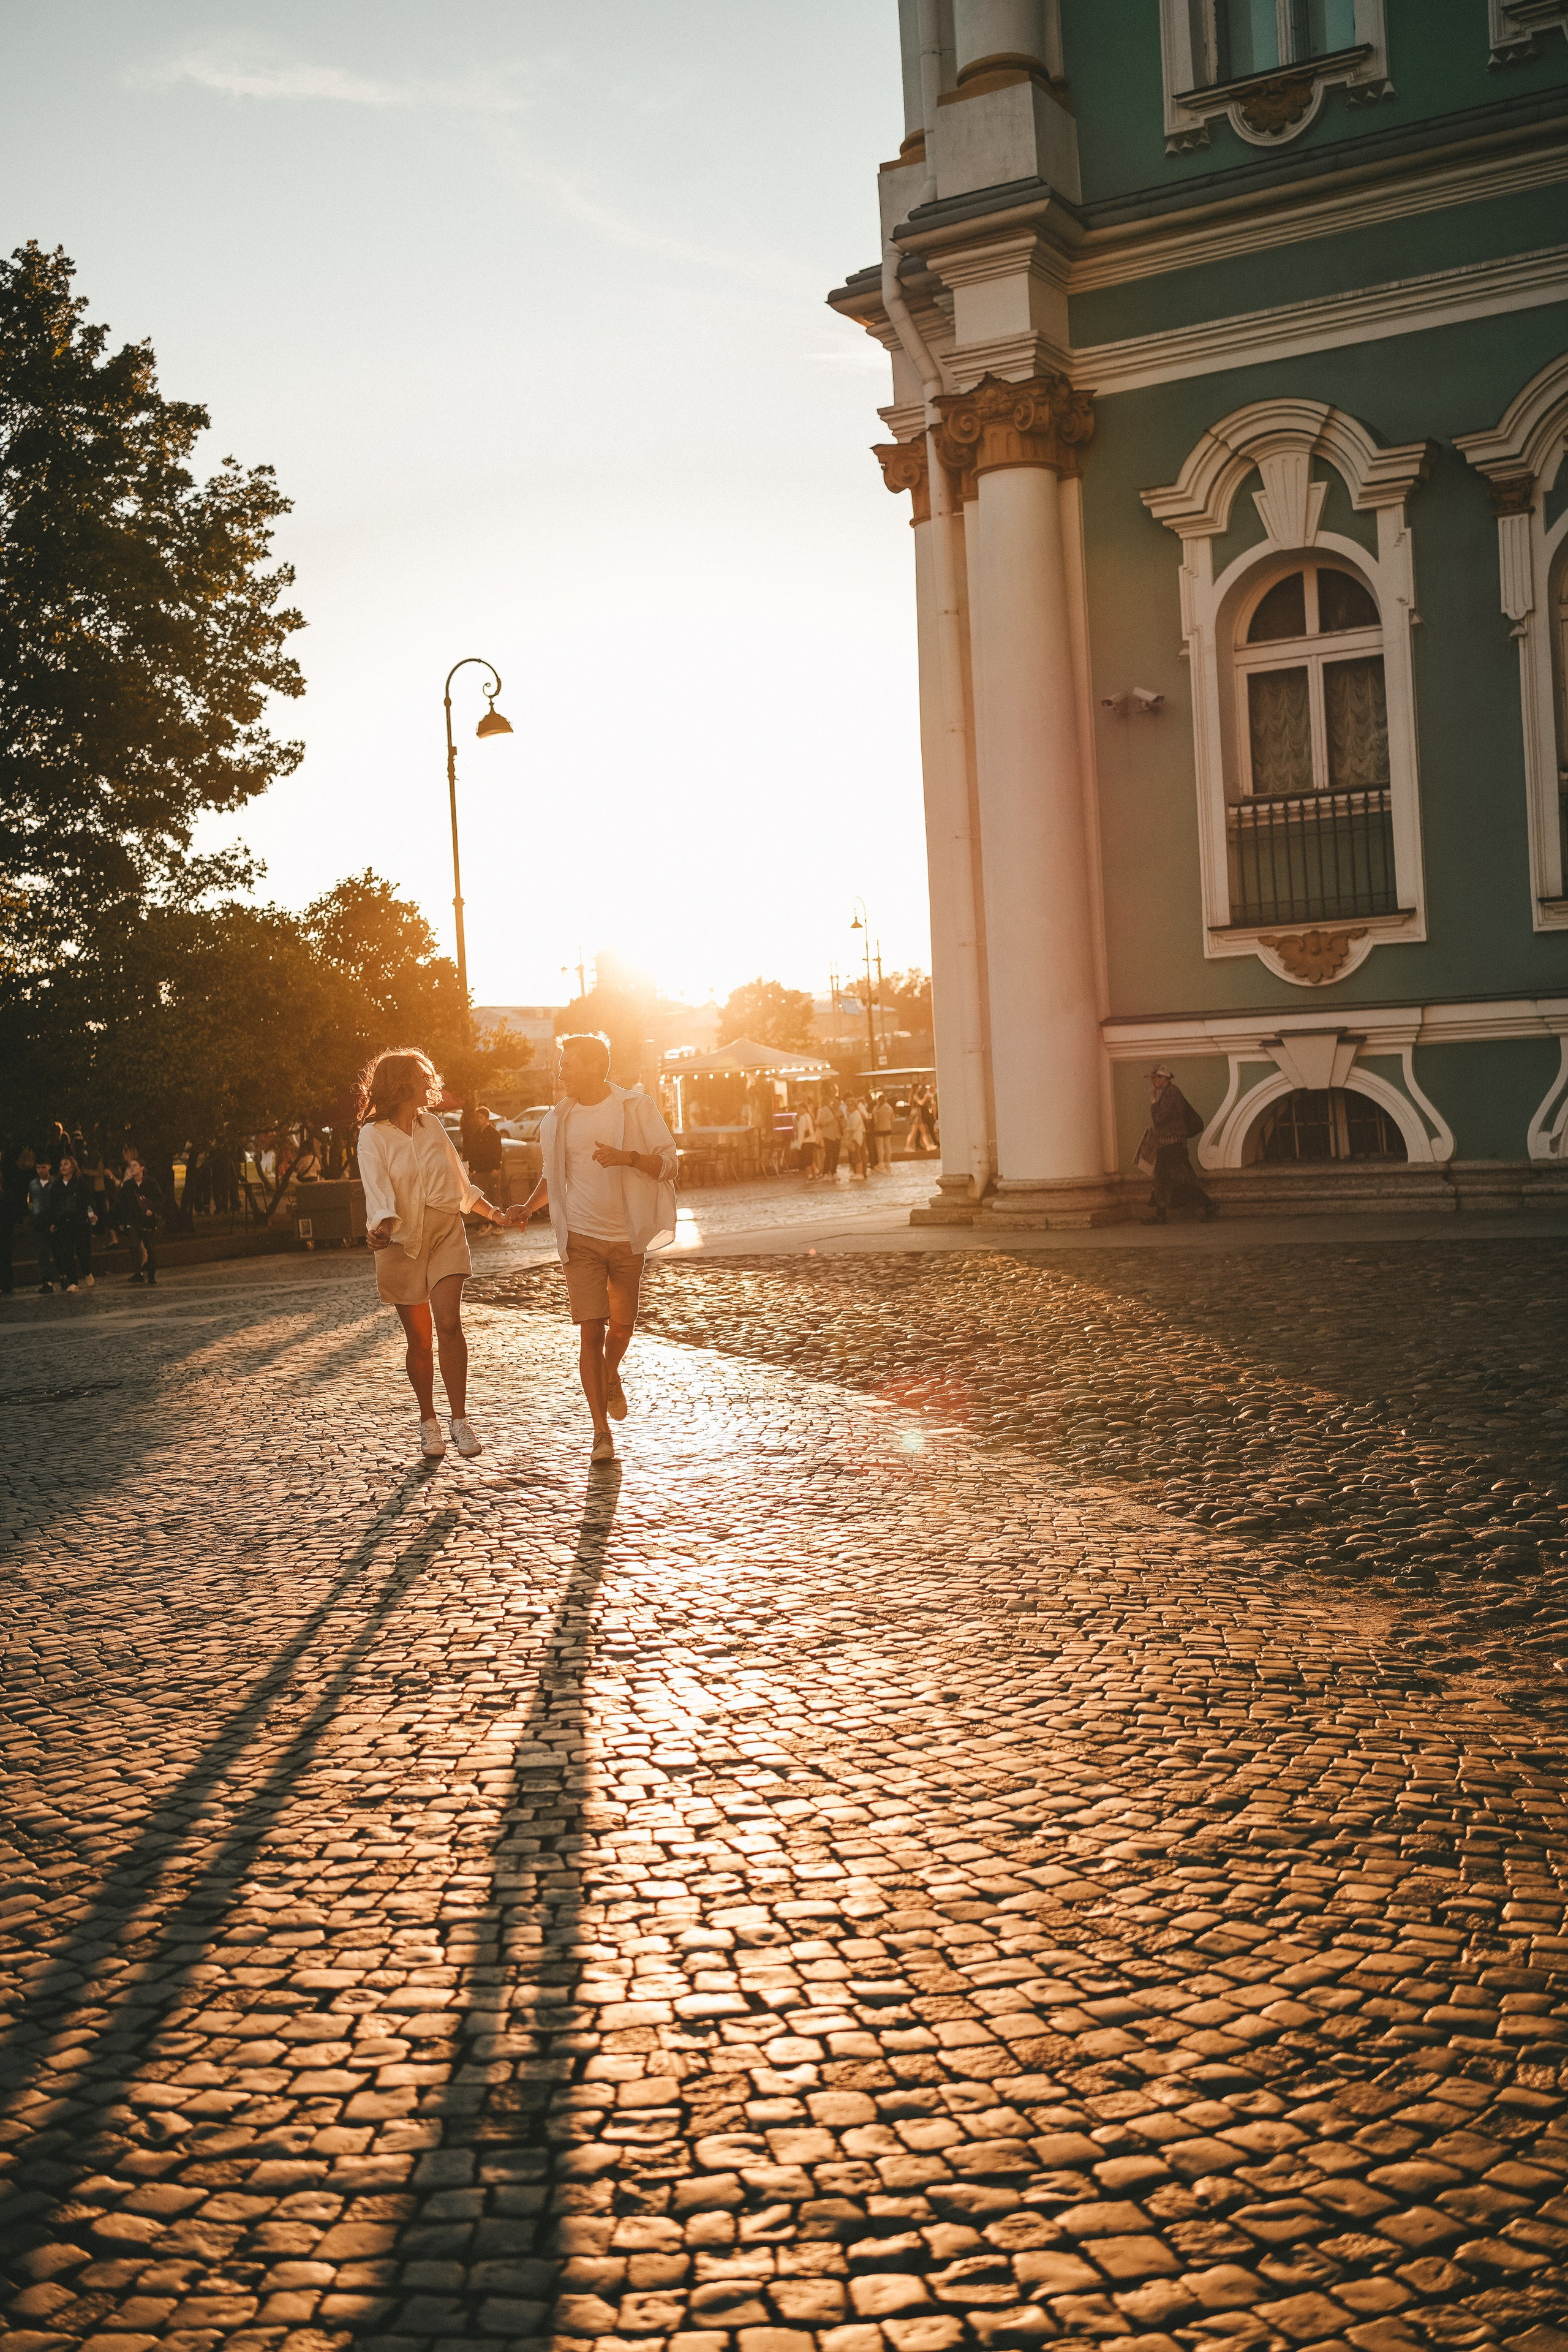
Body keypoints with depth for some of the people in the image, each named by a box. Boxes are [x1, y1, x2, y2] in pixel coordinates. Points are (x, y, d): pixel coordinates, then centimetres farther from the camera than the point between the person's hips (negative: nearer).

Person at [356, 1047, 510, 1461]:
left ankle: (460, 1419, -11)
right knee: (419, 1339, 4)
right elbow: (377, 1190, -18)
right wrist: (382, 1226, -36)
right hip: (403, 1241, -2)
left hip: (446, 1233, 2)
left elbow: (460, 1182, 20)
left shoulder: (432, 1124, 9)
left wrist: (494, 1213, 18)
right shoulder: (373, 1135, -5)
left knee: (449, 1324, -15)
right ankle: (428, 1421, 20)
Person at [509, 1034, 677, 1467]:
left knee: (620, 1326, 11)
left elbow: (668, 1164, -6)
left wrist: (630, 1157, -24)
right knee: (590, 1331, -8)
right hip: (582, 1240, 1)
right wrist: (529, 1206, -1)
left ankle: (612, 1377, 46)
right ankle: (602, 1432, -2)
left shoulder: (637, 1108, -4)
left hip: (628, 1238, -1)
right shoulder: (558, 1119, 4)